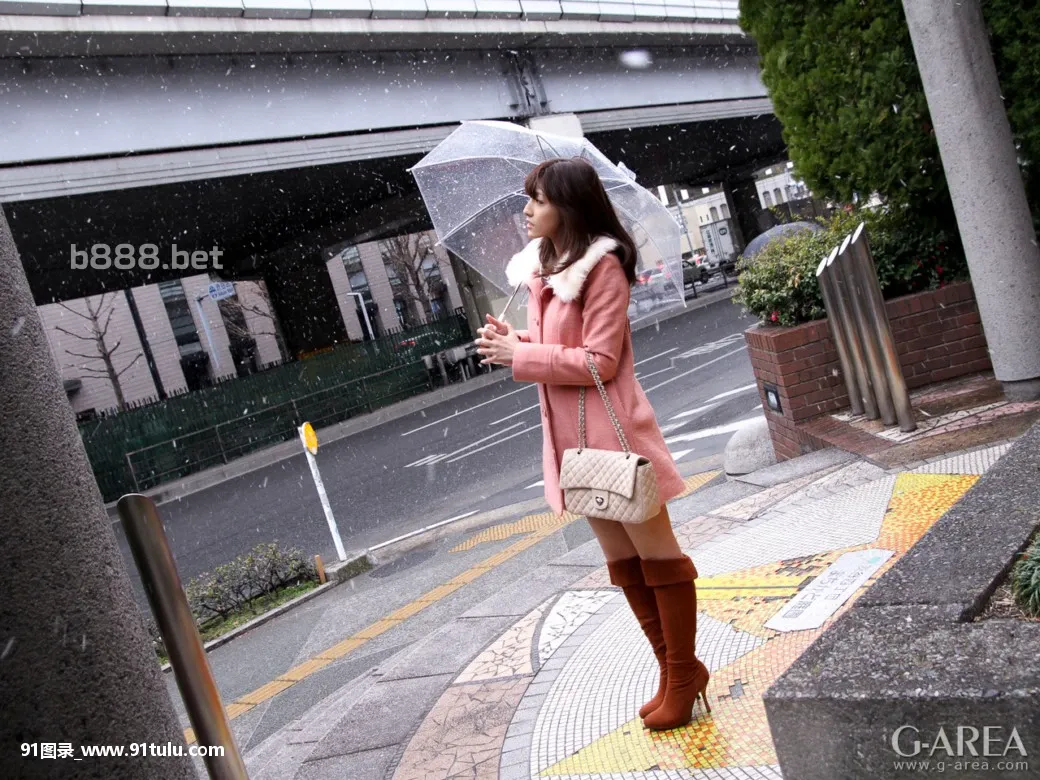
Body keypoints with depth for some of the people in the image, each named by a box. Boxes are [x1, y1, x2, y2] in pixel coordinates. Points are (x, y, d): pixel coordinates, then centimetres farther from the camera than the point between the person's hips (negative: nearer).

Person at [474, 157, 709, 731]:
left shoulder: (603, 268, -14)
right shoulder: (542, 269, 11)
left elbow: (598, 362, -19)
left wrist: (519, 355, -16)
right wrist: (512, 341, -2)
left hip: (611, 431, -9)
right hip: (571, 436, 9)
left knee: (657, 556, 5)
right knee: (622, 562, 16)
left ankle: (683, 674, 20)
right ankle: (674, 671, 30)